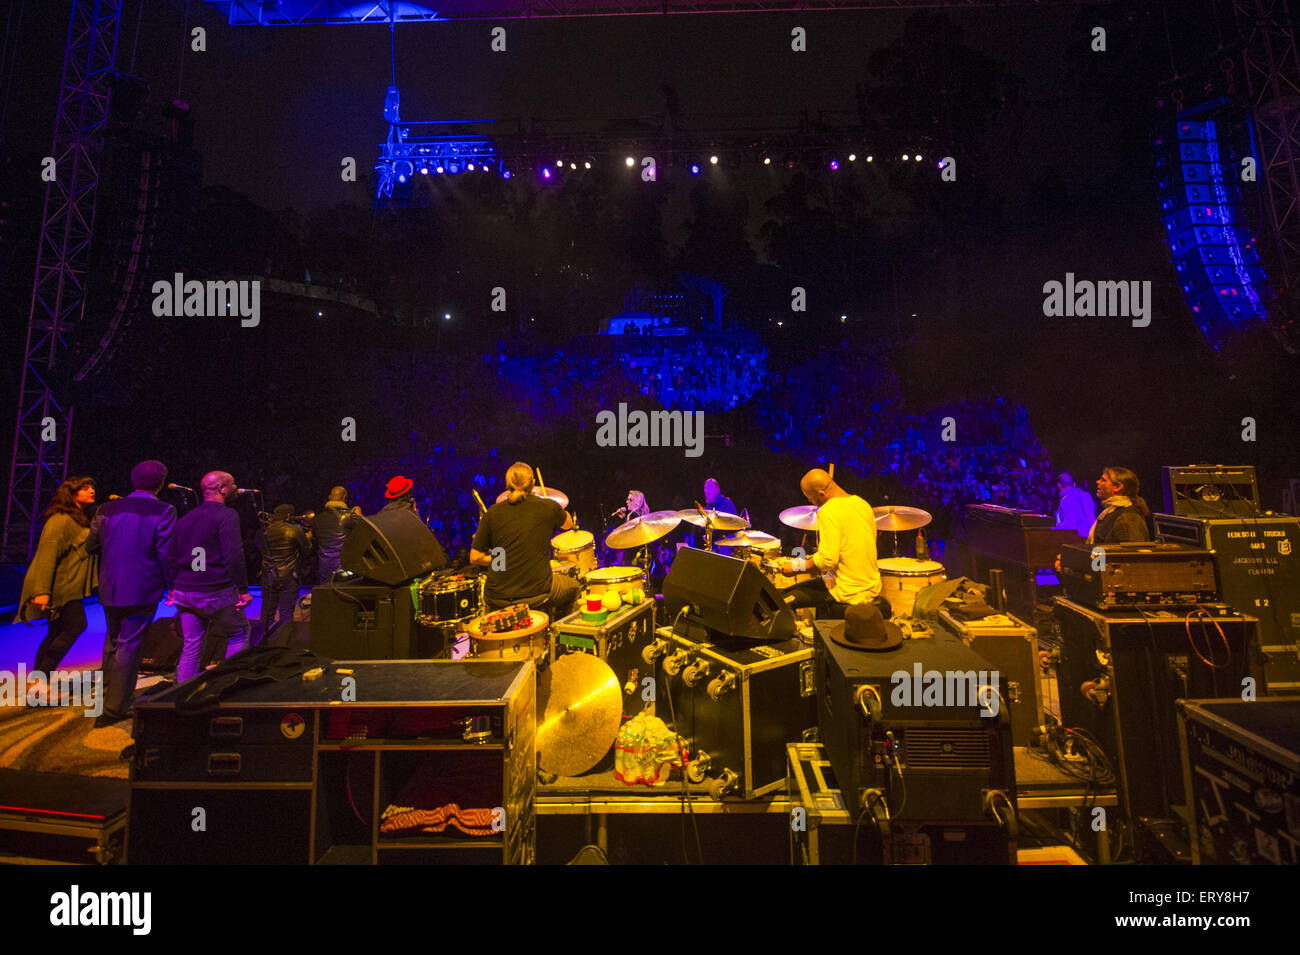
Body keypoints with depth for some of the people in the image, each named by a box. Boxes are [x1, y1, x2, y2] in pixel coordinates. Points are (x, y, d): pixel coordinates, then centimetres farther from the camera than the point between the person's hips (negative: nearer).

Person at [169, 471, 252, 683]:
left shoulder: (185, 519, 16)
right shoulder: (226, 515, -9)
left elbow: (172, 557, 17)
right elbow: (233, 556, -18)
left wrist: (173, 589, 21)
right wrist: (243, 589, -14)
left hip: (184, 592, 7)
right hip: (216, 592, -7)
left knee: (191, 646, 12)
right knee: (240, 633, 10)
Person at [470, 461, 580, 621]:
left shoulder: (493, 513, -2)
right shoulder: (547, 507, -5)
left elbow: (475, 558, 0)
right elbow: (568, 524, 18)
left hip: (499, 598, 2)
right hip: (538, 595, -2)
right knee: (573, 587, 29)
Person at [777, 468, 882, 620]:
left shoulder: (828, 512, -20)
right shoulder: (862, 503, 6)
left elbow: (827, 560, -25)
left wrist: (796, 566, -11)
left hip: (848, 593, -9)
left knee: (785, 598, -1)